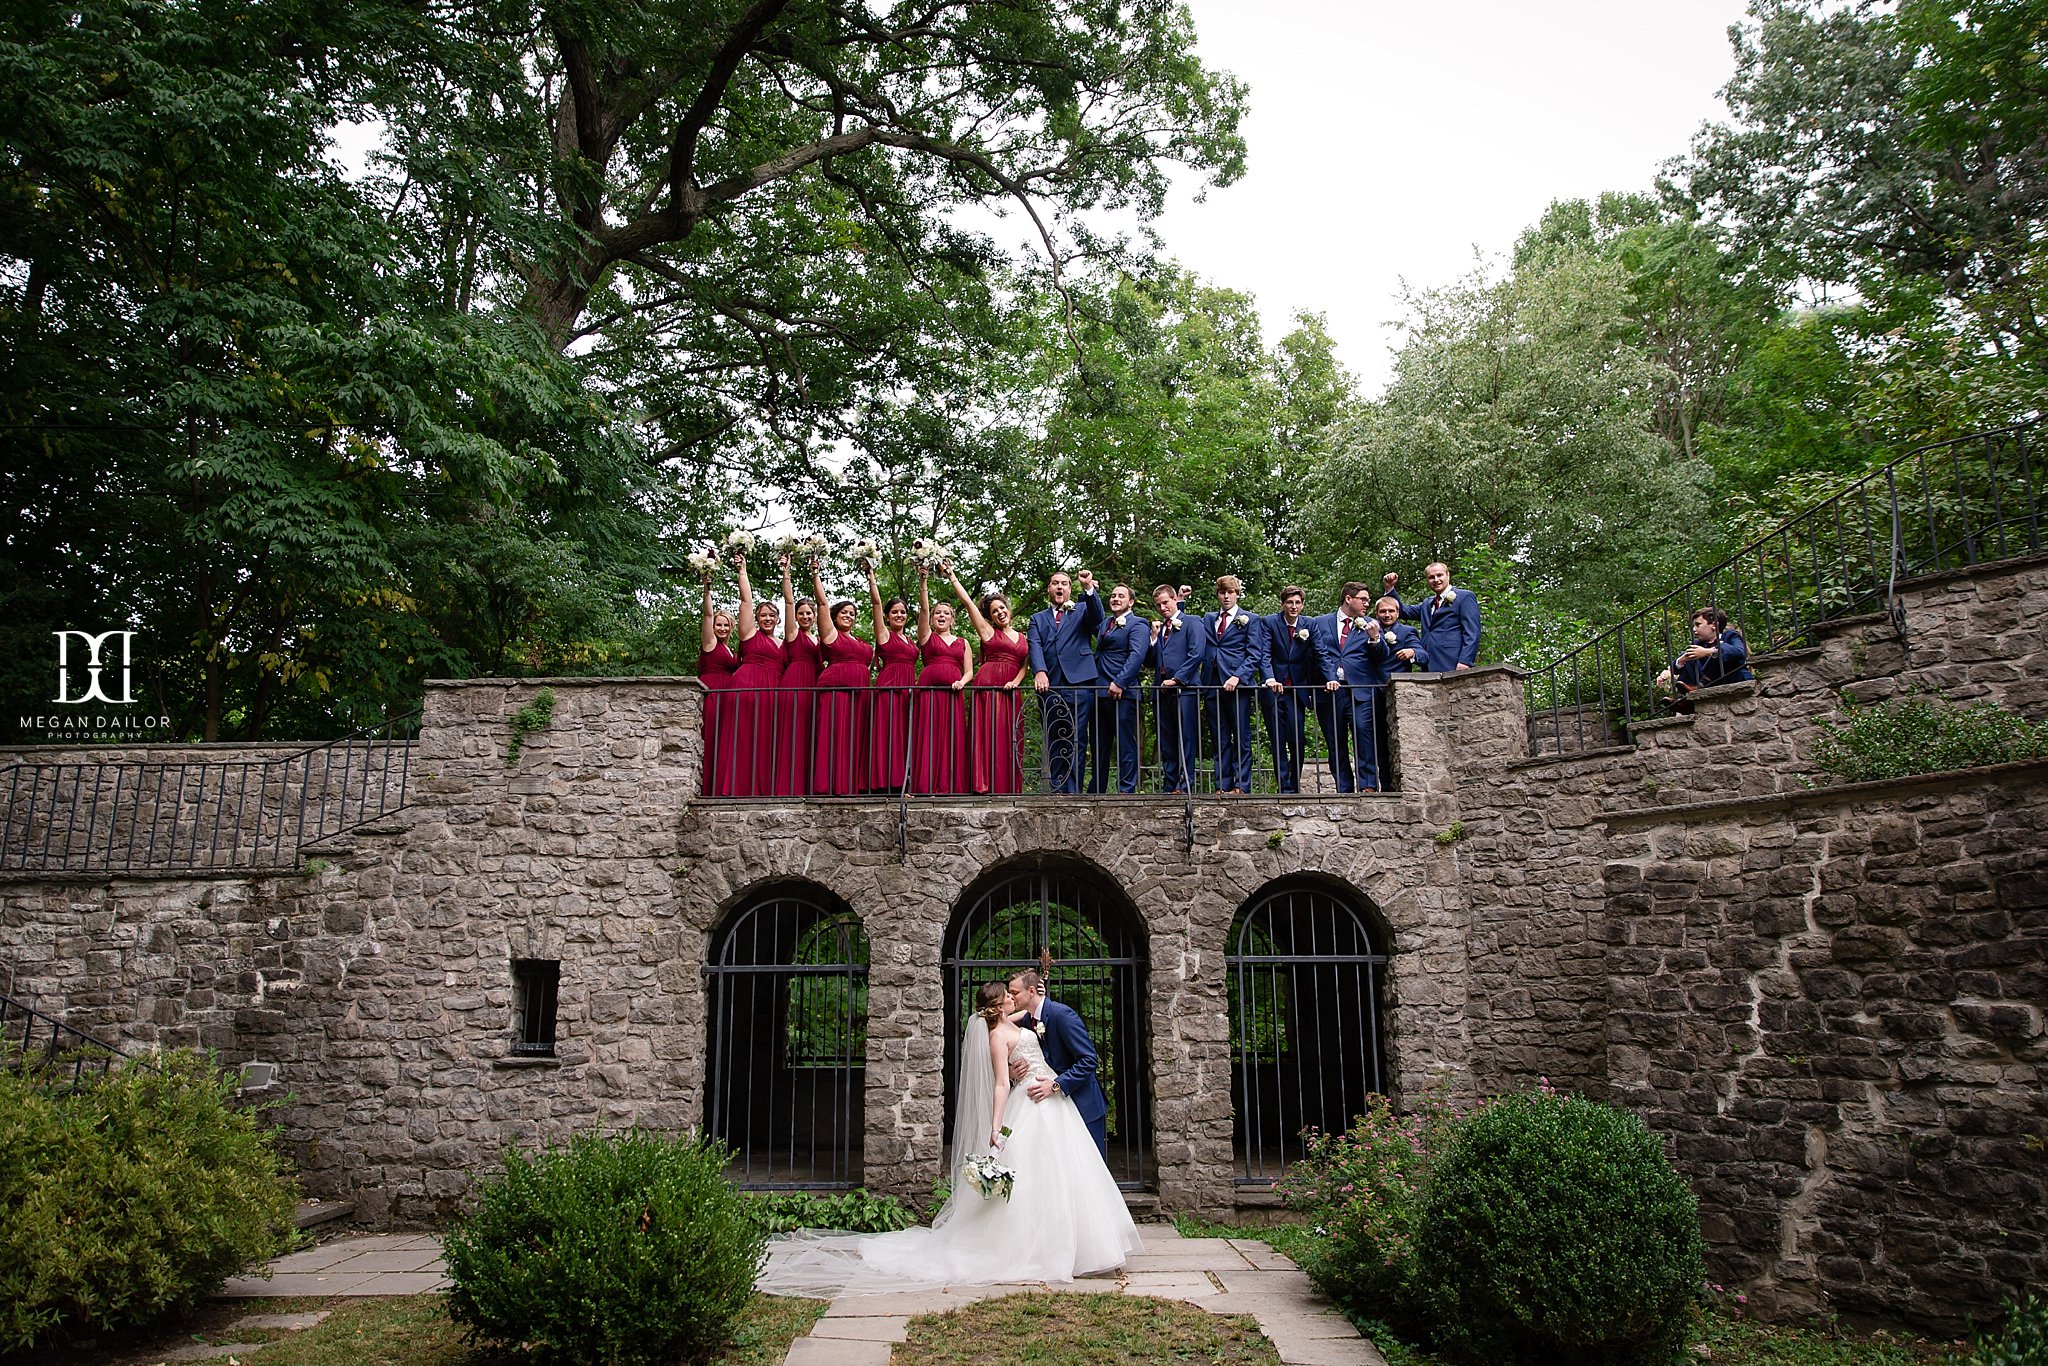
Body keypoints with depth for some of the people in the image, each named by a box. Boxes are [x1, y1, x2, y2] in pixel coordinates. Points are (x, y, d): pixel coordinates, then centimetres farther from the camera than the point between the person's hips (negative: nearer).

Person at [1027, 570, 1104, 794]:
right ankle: (1057, 790, 5)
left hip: (1079, 684, -2)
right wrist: (1039, 671, -15)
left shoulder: (1082, 610, 17)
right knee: (1054, 742, 2)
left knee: (1077, 741, -5)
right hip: (1050, 686, 2)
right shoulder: (1038, 619, 20)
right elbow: (1035, 647, 4)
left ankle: (1073, 790, -4)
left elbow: (1097, 617, -6)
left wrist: (1089, 588, -21)